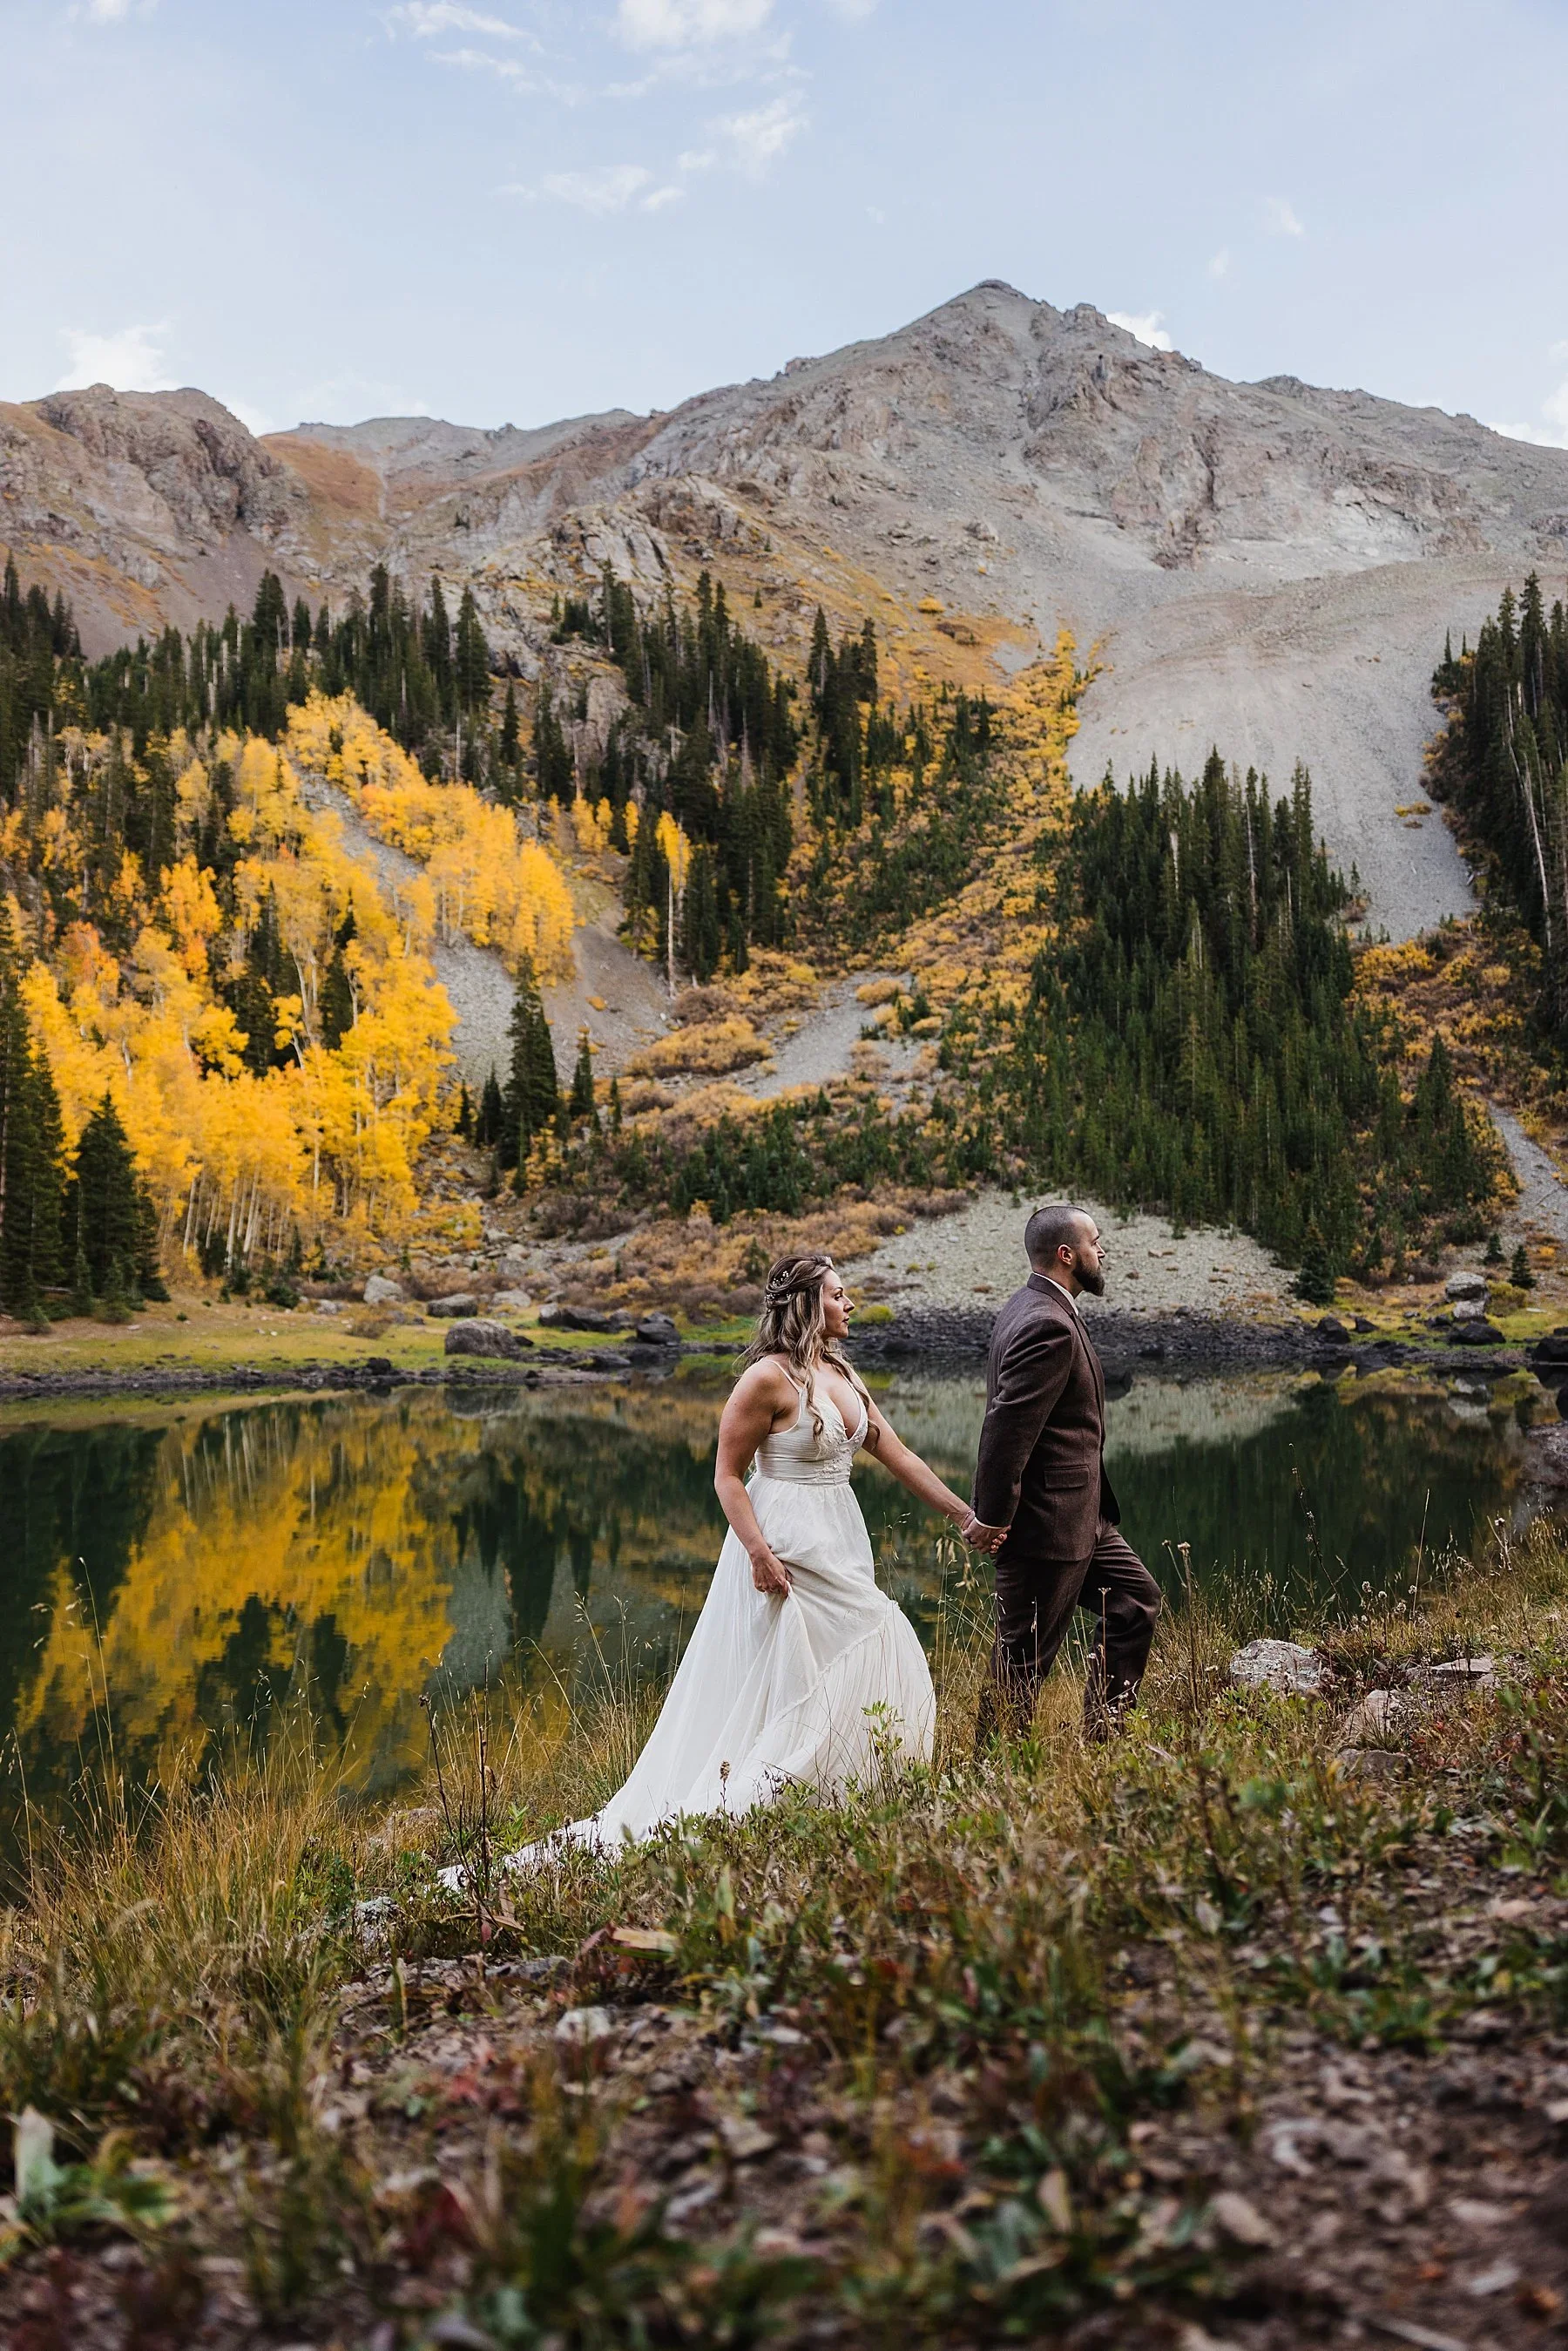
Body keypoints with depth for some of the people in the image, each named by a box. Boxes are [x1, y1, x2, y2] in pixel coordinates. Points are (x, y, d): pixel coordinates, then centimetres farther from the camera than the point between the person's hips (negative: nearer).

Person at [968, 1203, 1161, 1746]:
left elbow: (1010, 1420, 17)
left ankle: (1102, 1728, 26)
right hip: (1046, 1523, -11)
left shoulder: (1031, 1307, 11)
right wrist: (992, 1518, -21)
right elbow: (1007, 1426, -27)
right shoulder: (1049, 1326, -23)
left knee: (1136, 1599, 19)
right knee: (1024, 1657, 1)